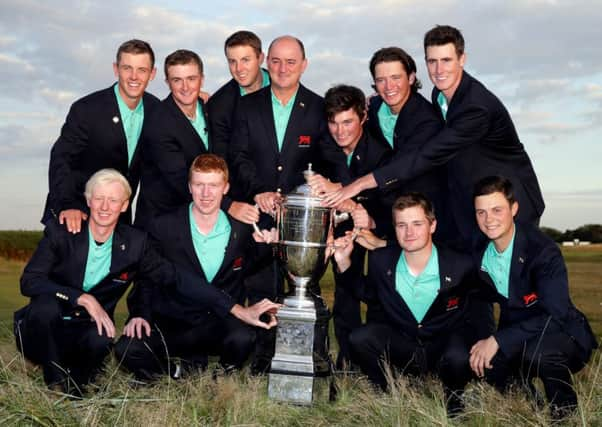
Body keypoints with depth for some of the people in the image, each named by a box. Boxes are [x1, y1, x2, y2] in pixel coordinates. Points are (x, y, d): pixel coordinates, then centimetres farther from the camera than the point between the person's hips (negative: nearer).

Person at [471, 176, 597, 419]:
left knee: (535, 352, -36)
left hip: (561, 335, -5)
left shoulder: (543, 250, -23)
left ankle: (565, 409, -6)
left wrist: (498, 340, -33)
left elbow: (555, 315, -30)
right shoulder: (480, 251, -4)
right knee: (481, 363, -19)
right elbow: (486, 297, 7)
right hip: (517, 339, 6)